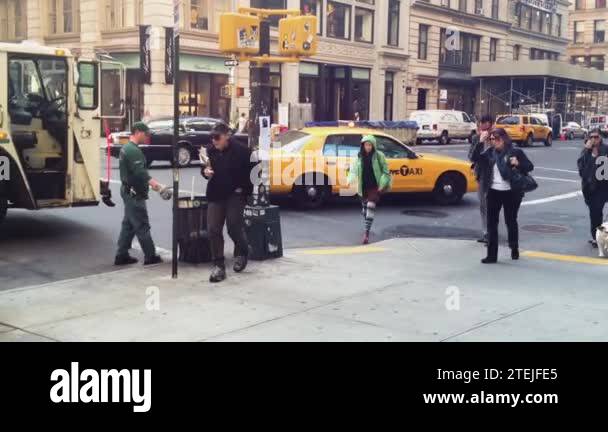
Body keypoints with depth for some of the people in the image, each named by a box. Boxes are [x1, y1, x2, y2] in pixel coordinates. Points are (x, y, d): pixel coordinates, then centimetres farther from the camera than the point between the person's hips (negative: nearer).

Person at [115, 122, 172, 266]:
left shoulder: (126, 148, 15)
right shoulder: (133, 151, -18)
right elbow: (141, 173, -28)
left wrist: (152, 183, 20)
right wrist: (157, 185, -34)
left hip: (128, 191, 10)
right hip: (134, 194, -10)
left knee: (128, 224, 13)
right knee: (142, 226, -5)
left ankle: (122, 256, 16)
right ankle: (151, 257, 1)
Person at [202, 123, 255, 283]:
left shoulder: (240, 150, -13)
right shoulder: (210, 150, 0)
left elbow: (252, 170, -7)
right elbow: (205, 168, 15)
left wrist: (244, 188, -9)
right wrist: (205, 172, -7)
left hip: (235, 194, -4)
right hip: (216, 194, 5)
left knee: (233, 226, -9)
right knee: (213, 229, -1)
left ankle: (241, 252, 23)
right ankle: (218, 265, 8)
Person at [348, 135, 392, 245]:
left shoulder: (379, 155, -7)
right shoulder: (359, 156, 3)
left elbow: (385, 171, -3)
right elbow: (354, 169, 5)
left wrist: (383, 184, -13)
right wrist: (351, 179, -15)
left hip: (375, 186, -4)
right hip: (364, 187, 4)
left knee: (371, 206, -18)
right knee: (365, 207, 16)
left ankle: (366, 233, -20)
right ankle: (367, 229, 39)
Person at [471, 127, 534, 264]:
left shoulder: (516, 152, -6)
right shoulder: (490, 152, 5)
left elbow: (530, 166, -3)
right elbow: (475, 158, -1)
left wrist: (518, 164, -22)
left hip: (511, 192, -3)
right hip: (494, 191, 4)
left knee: (511, 221, 11)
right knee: (491, 222, 0)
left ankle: (514, 248, 34)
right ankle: (492, 255, 4)